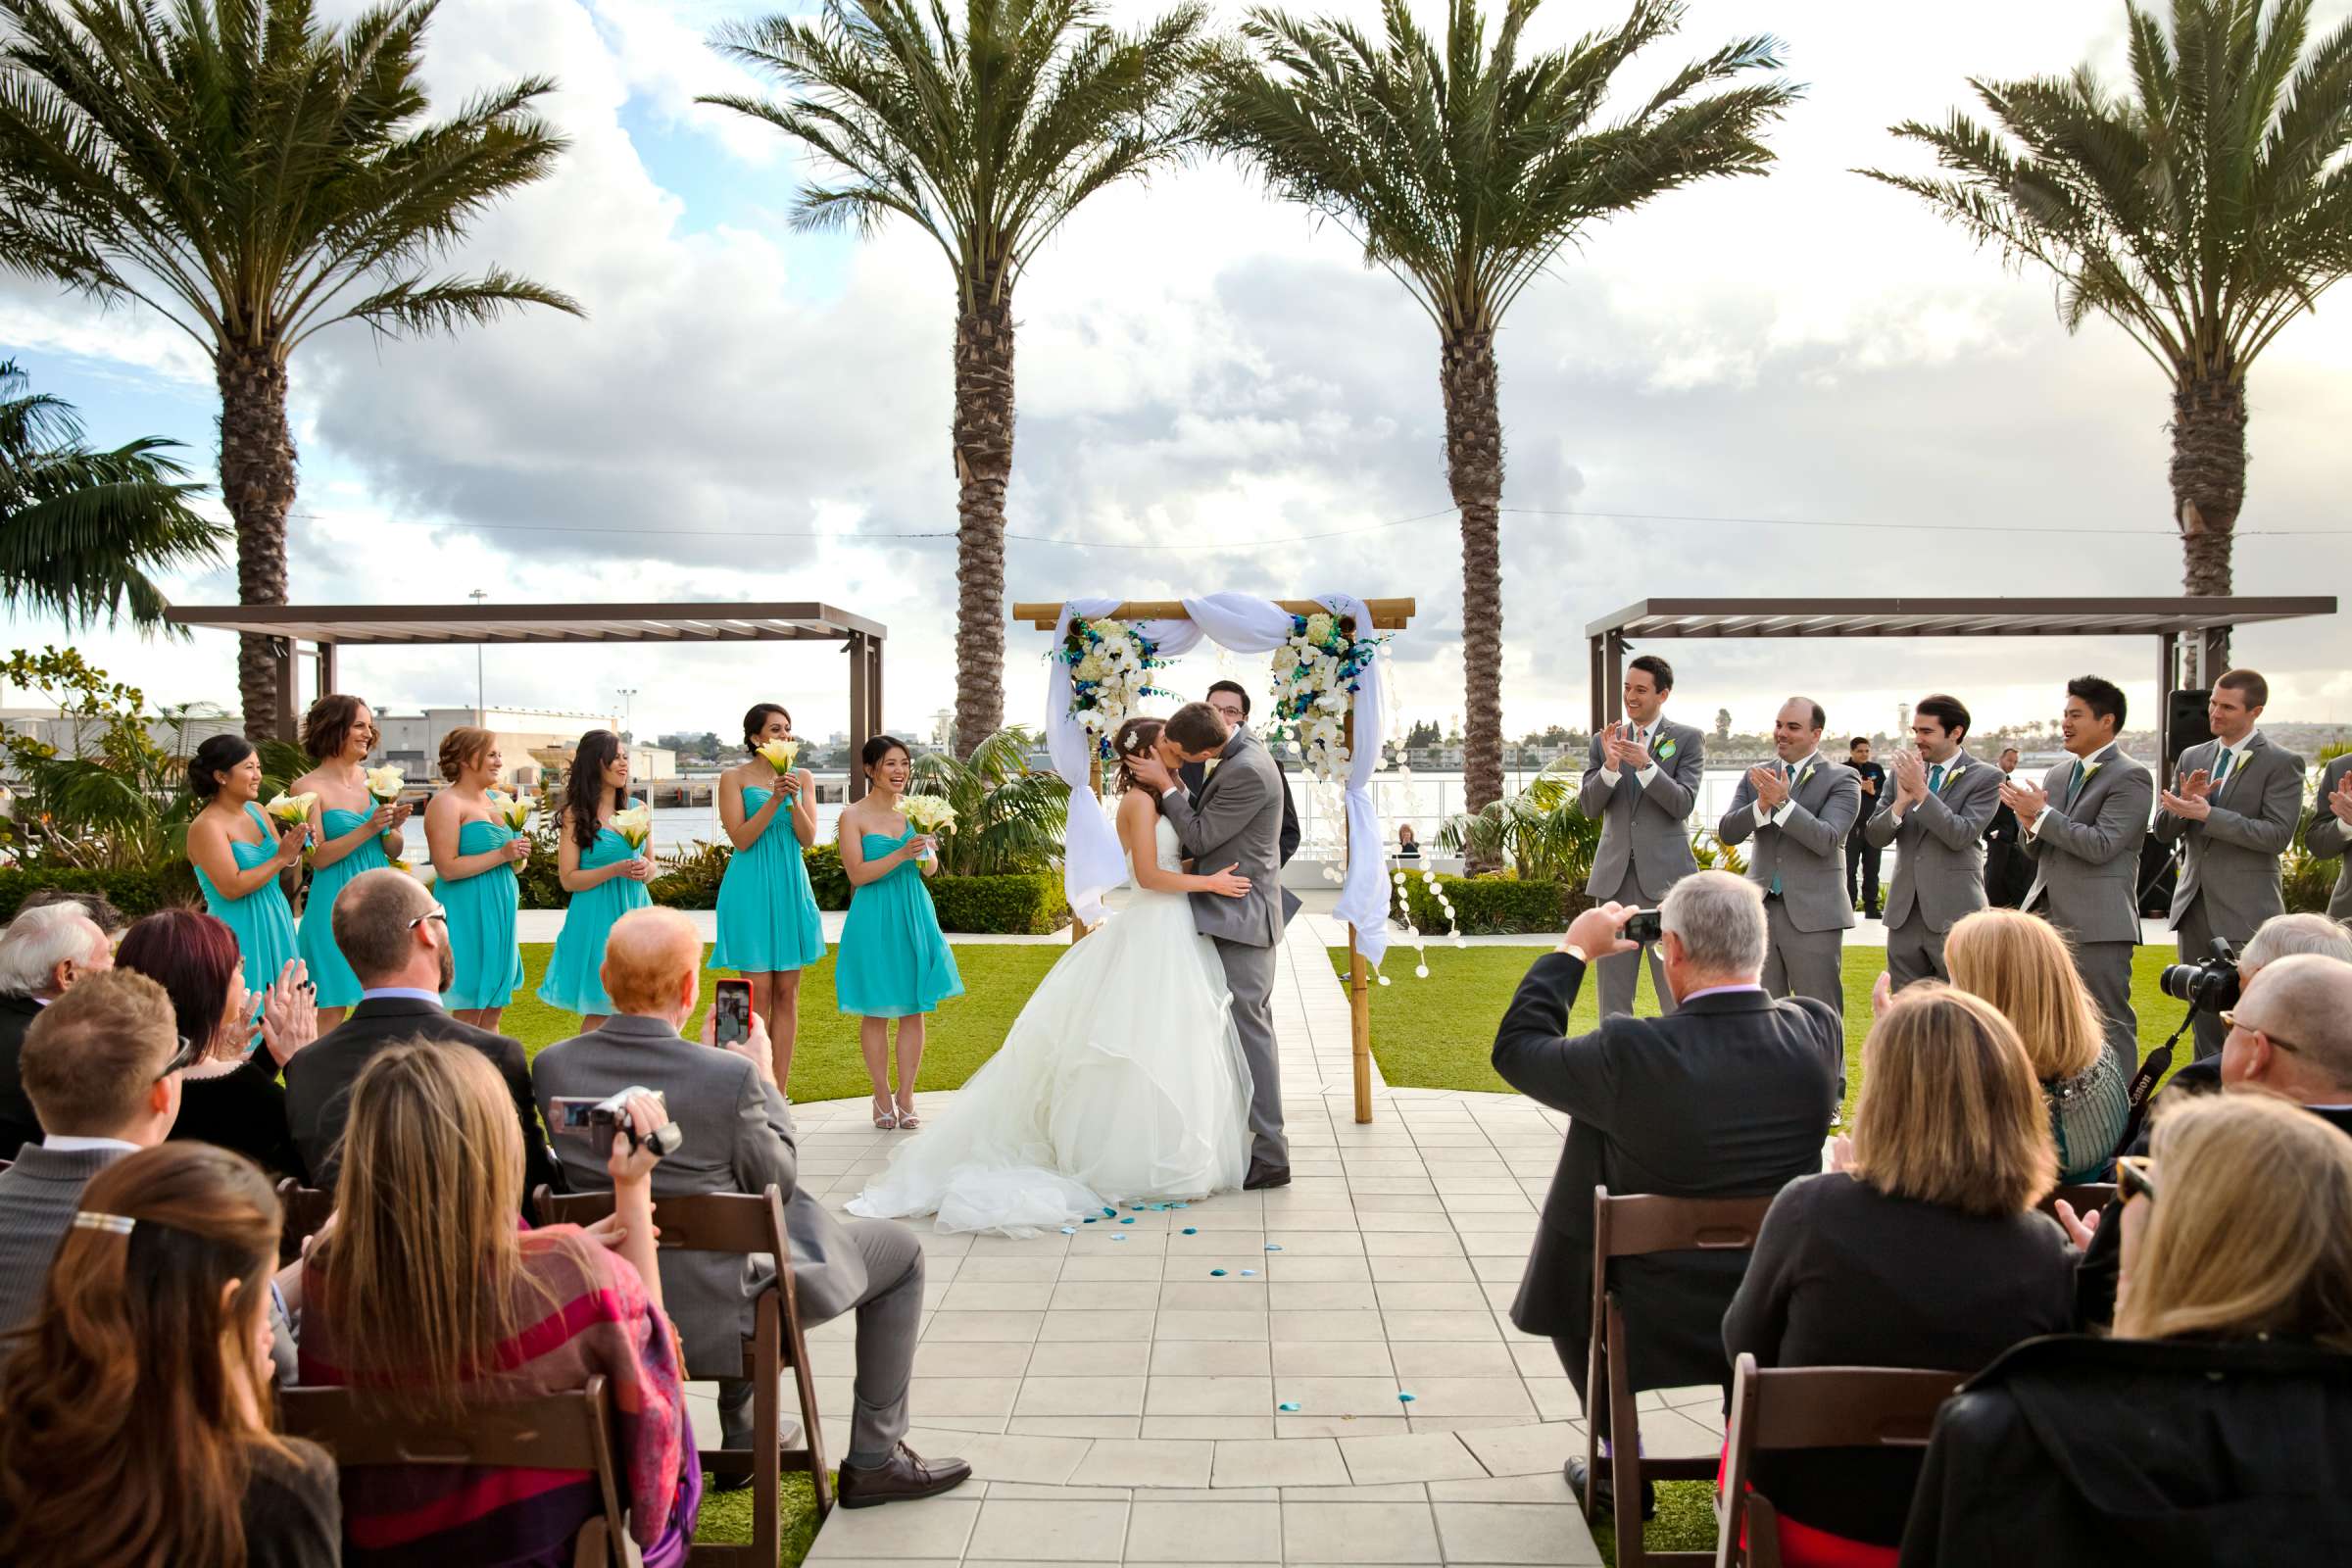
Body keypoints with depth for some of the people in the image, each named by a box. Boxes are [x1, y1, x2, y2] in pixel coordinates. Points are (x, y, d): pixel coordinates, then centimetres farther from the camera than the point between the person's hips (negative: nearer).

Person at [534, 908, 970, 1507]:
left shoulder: (550, 1066, -10)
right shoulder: (728, 1075, -26)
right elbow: (778, 1182, -10)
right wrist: (765, 1077, 3)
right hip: (718, 1317, -6)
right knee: (899, 1250, 15)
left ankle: (744, 1438, 43)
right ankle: (874, 1460, 23)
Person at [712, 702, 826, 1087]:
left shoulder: (803, 777, 9)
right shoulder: (734, 777, -2)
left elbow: (808, 838, 1)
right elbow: (741, 839, -10)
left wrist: (794, 799, -15)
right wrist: (774, 799, -19)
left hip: (791, 886, 4)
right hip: (751, 887, -4)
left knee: (787, 993, 5)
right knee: (758, 993, -5)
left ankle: (780, 1091, 11)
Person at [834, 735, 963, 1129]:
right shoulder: (853, 816, -6)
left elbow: (930, 870, 10)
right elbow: (857, 874, -13)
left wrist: (928, 852, -12)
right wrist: (902, 854, -23)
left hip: (914, 915, 4)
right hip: (874, 919, -4)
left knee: (913, 1009, 5)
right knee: (875, 1012, 4)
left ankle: (906, 1097, 14)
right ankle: (883, 1098, 16)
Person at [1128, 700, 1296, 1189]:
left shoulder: (1246, 771, -21)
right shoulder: (1242, 754, 10)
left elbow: (1200, 838, -15)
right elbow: (1205, 826, 15)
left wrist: (1166, 784, -8)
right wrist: (1171, 786, 4)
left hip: (1240, 917, -11)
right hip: (1240, 915, 11)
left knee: (1249, 1030, -7)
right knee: (1250, 1028, 14)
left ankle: (1269, 1158, -2)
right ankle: (1263, 1144, 22)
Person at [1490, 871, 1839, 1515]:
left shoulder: (1630, 1052, -28)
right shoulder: (1818, 1032, -17)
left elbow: (1515, 1049, -9)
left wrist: (1574, 949, 1)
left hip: (1653, 1326, -3)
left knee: (1572, 1269, 29)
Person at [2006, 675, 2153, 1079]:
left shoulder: (2131, 777, -9)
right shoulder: (2058, 775, 15)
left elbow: (2101, 845, -19)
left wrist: (2042, 814, -14)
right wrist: (2030, 824, -5)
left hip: (2097, 923, -8)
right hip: (2048, 918, 8)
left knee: (2110, 1025, -2)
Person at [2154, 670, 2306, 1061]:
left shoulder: (2282, 763, -5)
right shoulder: (2192, 757, 12)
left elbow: (2278, 835, -16)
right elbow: (2164, 831, 11)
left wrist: (2207, 813, -21)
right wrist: (2185, 803, -10)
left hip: (2245, 911, -6)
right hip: (2194, 907, 6)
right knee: (2205, 1020, 13)